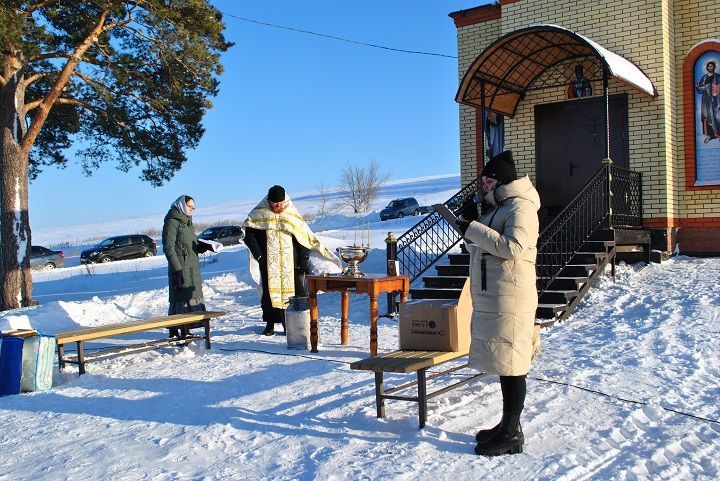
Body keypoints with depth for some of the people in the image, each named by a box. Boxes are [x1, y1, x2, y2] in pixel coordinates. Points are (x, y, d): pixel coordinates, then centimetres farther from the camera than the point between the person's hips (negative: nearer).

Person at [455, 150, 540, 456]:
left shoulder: (520, 207, -9)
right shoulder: (497, 208, 20)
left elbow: (513, 247, -23)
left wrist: (473, 229, -19)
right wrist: (471, 229, 8)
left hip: (509, 299, -10)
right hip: (490, 299, 10)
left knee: (510, 365, -4)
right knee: (501, 362, 15)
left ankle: (511, 435, 4)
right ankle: (508, 425, 25)